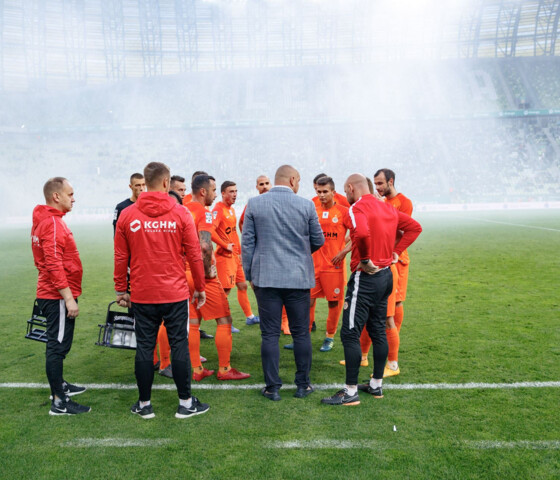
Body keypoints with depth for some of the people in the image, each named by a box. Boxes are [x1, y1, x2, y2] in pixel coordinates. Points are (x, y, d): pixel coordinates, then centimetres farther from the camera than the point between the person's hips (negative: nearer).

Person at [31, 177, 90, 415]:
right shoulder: (53, 224, -18)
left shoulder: (43, 221, 14)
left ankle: (59, 386, 35)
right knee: (58, 346, -4)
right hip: (58, 297, -10)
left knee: (57, 344, 20)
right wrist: (68, 297, -24)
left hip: (49, 295, 10)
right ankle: (59, 402, 4)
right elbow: (54, 265, -24)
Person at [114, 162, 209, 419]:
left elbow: (120, 258, 3)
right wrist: (200, 288, 8)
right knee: (179, 345, 7)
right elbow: (194, 255, -3)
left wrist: (120, 290, 14)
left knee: (144, 347, 10)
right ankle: (185, 403, 17)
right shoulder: (180, 213, -5)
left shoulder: (127, 215, 0)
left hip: (142, 294, 2)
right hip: (175, 293, -1)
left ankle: (144, 404, 23)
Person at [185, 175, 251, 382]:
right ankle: (224, 369, 11)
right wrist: (208, 270, -16)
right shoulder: (203, 212, -14)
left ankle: (197, 370, 20)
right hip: (204, 277, -8)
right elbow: (205, 246, -27)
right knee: (224, 320, 5)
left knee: (193, 322, 12)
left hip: (186, 273, 8)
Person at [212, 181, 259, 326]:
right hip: (225, 255, -9)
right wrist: (225, 245, -20)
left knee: (242, 285, 16)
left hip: (235, 255, 10)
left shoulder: (231, 210, 16)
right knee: (226, 289, -6)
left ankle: (250, 317, 28)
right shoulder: (218, 209, -14)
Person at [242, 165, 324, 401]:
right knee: (301, 333, 11)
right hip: (298, 277, 0)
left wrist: (249, 274, 10)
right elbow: (318, 241, 8)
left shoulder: (254, 204, 0)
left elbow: (247, 242, 1)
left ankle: (272, 388, 13)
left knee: (269, 334, 6)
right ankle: (303, 385, 21)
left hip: (265, 277, 0)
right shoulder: (306, 205, -2)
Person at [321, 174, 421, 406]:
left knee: (350, 333, -2)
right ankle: (376, 385, 28)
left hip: (366, 276, -9)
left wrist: (365, 260, -21)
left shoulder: (357, 208, -15)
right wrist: (395, 251, 13)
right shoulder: (387, 207, 12)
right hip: (386, 275, 9)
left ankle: (350, 392, 5)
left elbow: (362, 233, -36)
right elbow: (414, 226, 19)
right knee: (378, 331, 17)